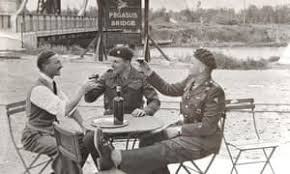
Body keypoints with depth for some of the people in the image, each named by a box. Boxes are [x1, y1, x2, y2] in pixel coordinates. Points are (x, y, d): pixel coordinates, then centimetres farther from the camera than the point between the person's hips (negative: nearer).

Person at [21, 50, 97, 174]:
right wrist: (82, 91, -24)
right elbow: (64, 110, -31)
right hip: (35, 137, -9)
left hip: (51, 131, 9)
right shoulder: (39, 89, -24)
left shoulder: (52, 84, 4)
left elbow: (70, 107, 6)